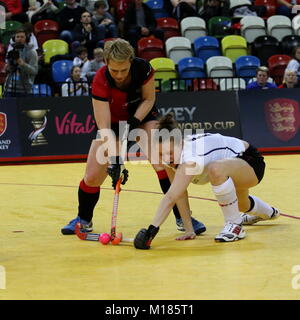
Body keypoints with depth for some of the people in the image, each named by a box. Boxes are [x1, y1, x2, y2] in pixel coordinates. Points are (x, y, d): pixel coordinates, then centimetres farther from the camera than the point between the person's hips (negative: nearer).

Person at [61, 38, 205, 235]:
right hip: (113, 122, 0)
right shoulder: (101, 81, -32)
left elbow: (149, 99, -10)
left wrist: (134, 122, -27)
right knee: (92, 178, -6)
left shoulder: (143, 68, -28)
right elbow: (104, 128, -33)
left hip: (142, 115, 0)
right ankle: (84, 220, 22)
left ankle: (182, 218, -13)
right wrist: (114, 160, -43)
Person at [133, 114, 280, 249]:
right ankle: (269, 212, 74)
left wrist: (152, 229, -53)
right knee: (241, 205, 38)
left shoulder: (191, 157, -40)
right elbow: (180, 194, -13)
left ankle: (234, 226, -21)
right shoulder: (169, 155, -17)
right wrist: (189, 230, -18)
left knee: (215, 169, -42)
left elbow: (170, 198, -48)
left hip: (252, 163, -9)